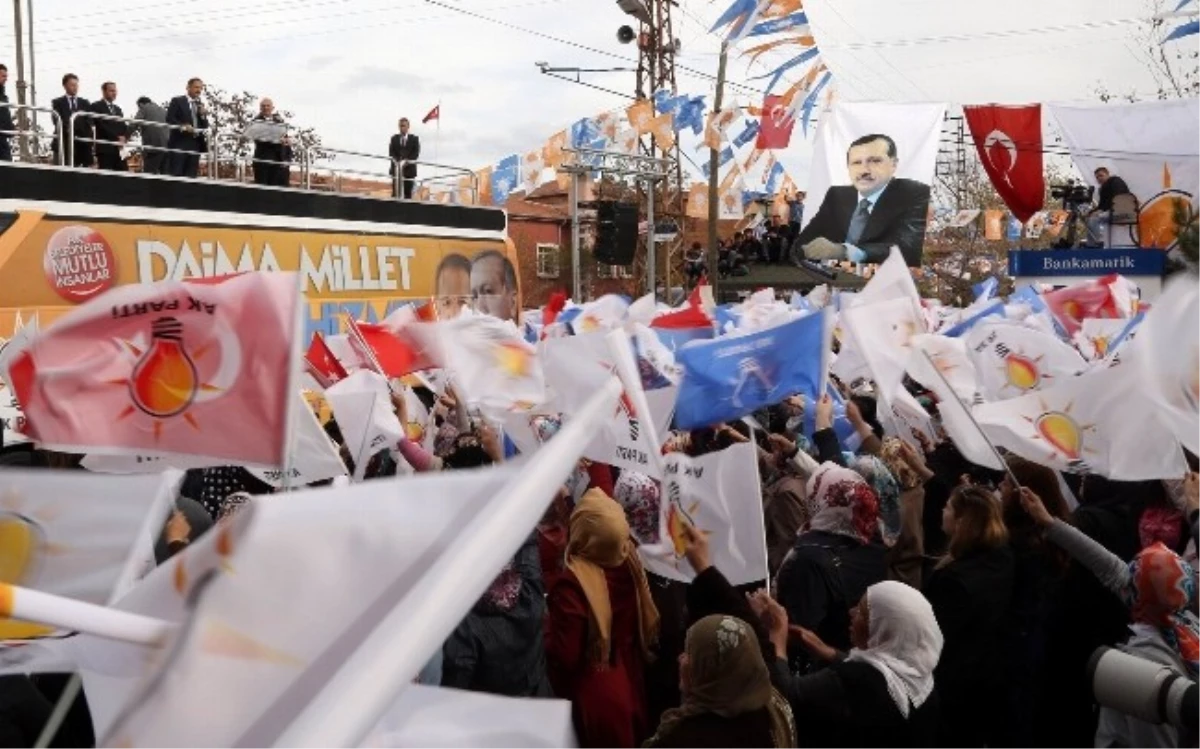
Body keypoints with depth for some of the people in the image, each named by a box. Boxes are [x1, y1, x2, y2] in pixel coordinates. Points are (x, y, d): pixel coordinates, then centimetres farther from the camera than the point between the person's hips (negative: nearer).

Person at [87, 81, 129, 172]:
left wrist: (124, 138, -5)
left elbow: (124, 127, 16)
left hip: (119, 150, 6)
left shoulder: (118, 109, 23)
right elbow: (102, 125, -11)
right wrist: (116, 138, -14)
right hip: (105, 149, -6)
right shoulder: (96, 107, 1)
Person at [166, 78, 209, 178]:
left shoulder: (200, 105, 19)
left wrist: (203, 115, -3)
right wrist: (183, 126, -20)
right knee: (176, 174, -7)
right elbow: (169, 119, -7)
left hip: (195, 144, 5)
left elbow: (205, 126, 15)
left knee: (191, 176, 2)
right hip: (180, 143, -5)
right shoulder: (177, 101, 2)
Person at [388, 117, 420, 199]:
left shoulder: (414, 139, 7)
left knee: (408, 194, 1)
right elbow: (391, 152, 2)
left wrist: (407, 161, -20)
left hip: (409, 168, -1)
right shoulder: (394, 138, 12)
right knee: (395, 193, -3)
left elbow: (416, 153, -4)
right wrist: (396, 161, -18)